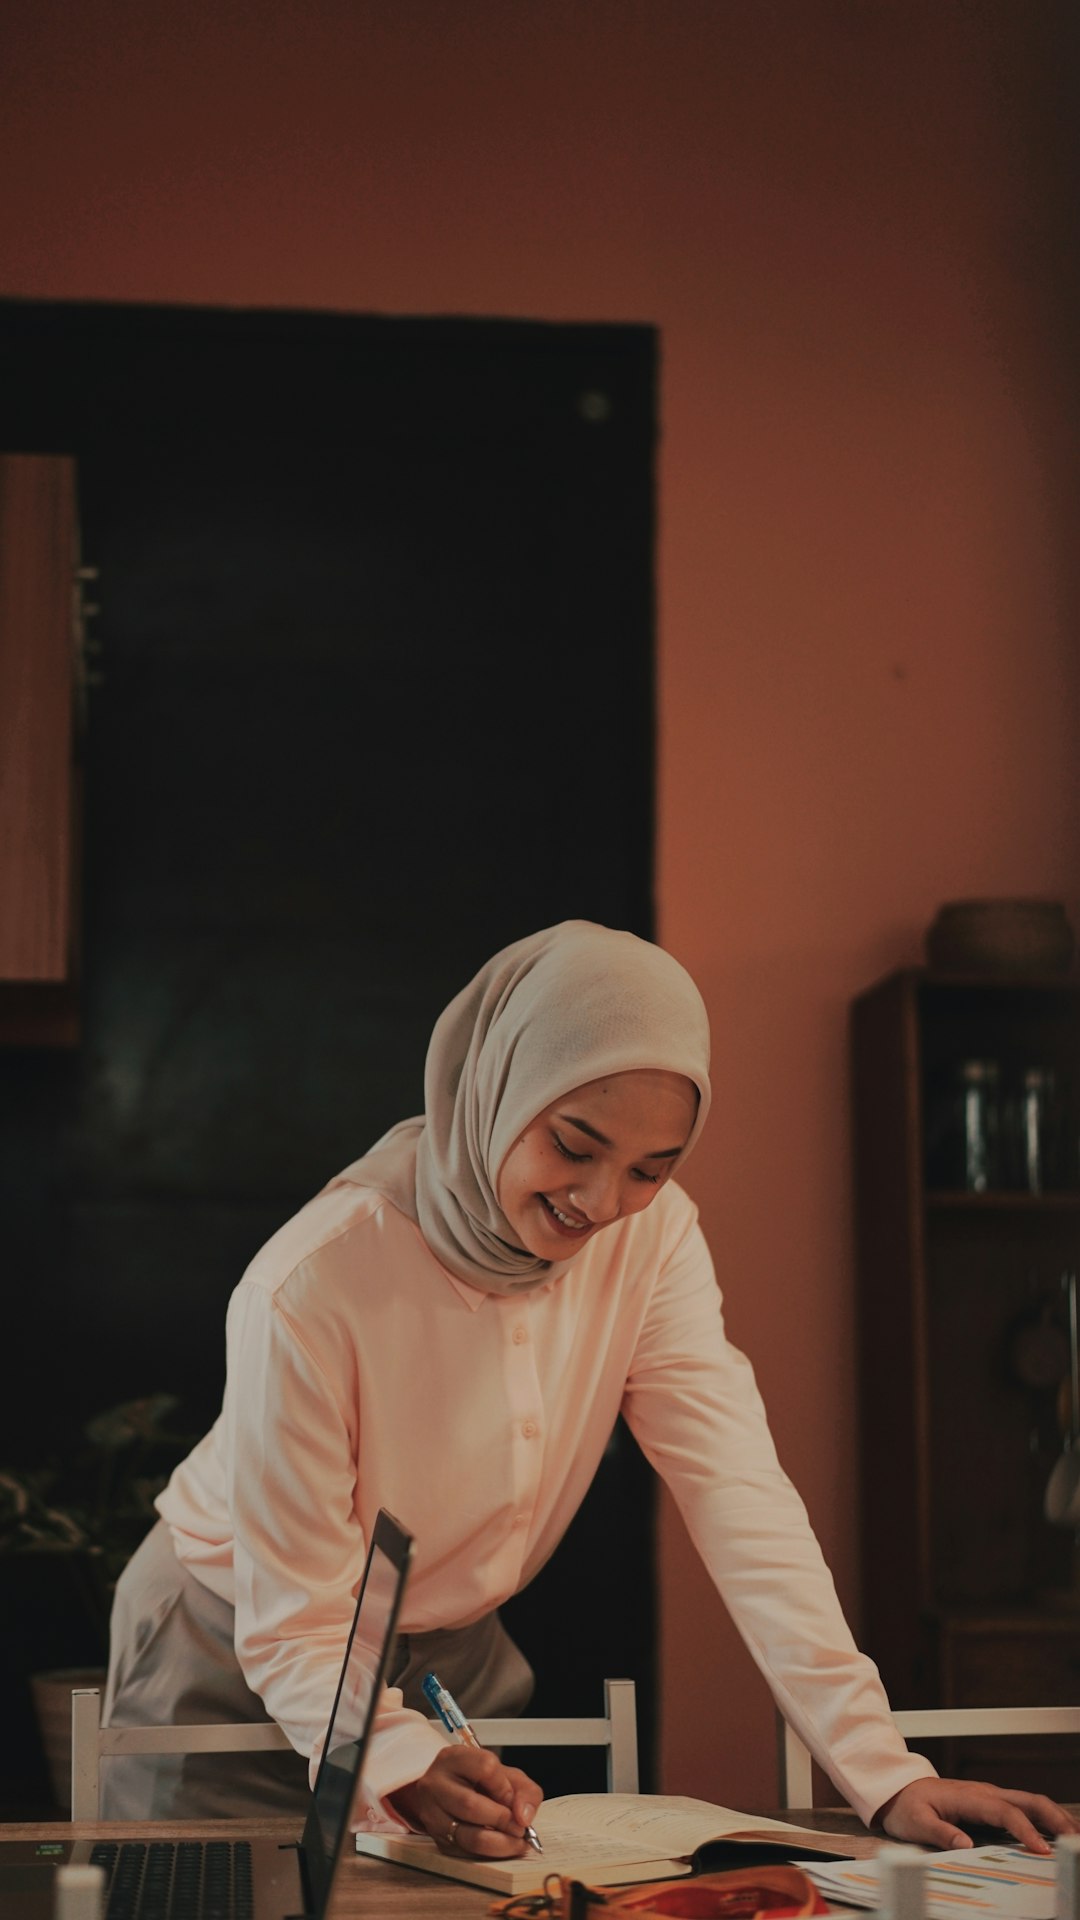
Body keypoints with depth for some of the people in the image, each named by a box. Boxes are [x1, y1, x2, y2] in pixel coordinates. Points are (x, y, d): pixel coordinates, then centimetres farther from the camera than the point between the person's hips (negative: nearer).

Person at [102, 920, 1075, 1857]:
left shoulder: (653, 1238, -17)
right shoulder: (311, 1288, -32)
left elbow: (741, 1496, -22)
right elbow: (294, 1629, -28)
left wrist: (887, 1777, -32)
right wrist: (407, 1771, -48)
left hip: (454, 1653, 4)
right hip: (236, 1665, -4)